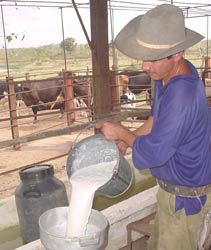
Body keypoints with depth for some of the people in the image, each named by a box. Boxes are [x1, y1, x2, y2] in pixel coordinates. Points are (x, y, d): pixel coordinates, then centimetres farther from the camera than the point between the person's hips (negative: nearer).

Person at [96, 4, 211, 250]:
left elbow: (152, 154, -29)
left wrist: (122, 133, -12)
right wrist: (126, 141, 6)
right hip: (173, 185, 9)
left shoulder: (182, 96, -36)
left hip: (186, 194, -9)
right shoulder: (169, 73, -5)